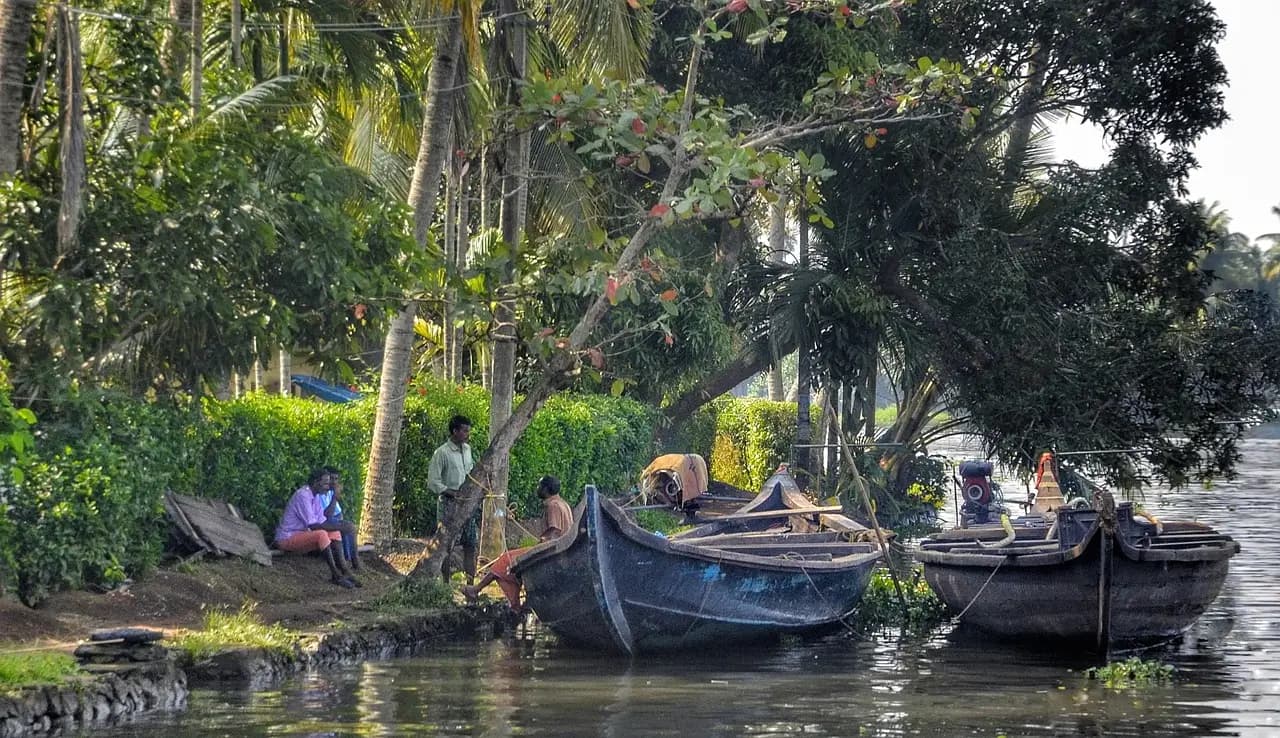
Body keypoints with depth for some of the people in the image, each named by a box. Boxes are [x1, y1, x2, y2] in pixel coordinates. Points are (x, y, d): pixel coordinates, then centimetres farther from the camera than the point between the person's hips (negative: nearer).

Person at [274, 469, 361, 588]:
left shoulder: (315, 496, 9)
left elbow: (322, 522, 9)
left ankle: (344, 572, -11)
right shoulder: (302, 495, -21)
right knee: (321, 534, -31)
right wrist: (339, 527, -24)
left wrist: (338, 526, -10)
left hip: (301, 535, 10)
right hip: (287, 538, -10)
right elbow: (312, 525, -27)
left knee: (334, 533, 0)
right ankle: (336, 574, -26)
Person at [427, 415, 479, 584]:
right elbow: (433, 482, -12)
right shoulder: (442, 453, -9)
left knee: (472, 544, 4)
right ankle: (446, 583, 3)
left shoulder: (467, 449, 12)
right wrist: (453, 494, -19)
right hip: (449, 504, -6)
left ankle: (470, 583, 8)